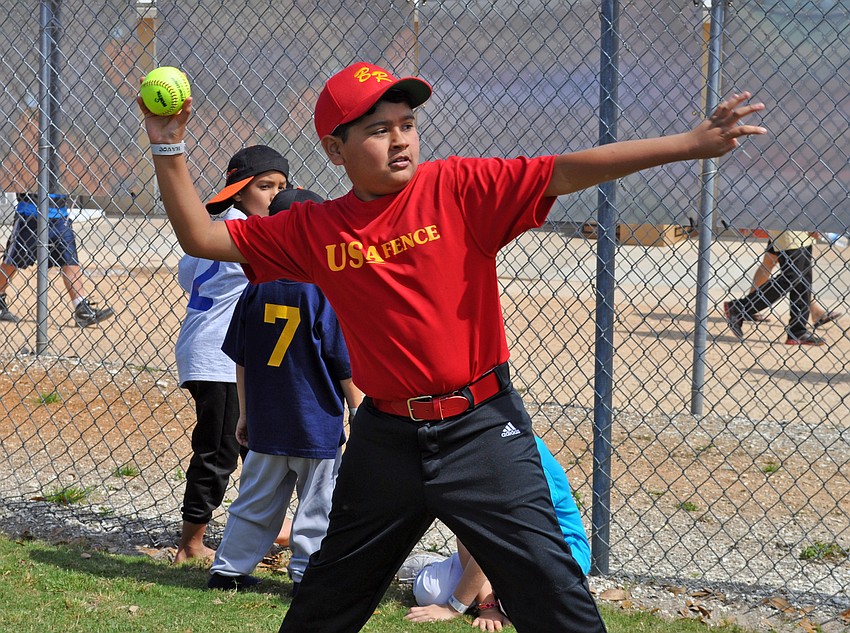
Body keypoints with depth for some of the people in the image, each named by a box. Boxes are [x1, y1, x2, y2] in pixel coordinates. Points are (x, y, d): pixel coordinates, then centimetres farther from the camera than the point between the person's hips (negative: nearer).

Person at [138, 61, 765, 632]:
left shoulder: (459, 189, -7)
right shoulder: (313, 230, 2)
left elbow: (567, 171, -16)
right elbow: (202, 236, 7)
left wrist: (692, 144, -24)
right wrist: (169, 149, -4)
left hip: (482, 430, -3)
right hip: (386, 438, 3)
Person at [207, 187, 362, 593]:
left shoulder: (257, 289, 0)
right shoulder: (327, 291, -13)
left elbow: (241, 360, 7)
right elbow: (347, 365, -11)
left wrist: (245, 414, 18)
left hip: (266, 423, 5)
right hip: (318, 424, -5)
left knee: (256, 501, 17)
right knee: (318, 505, 7)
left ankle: (229, 568, 21)